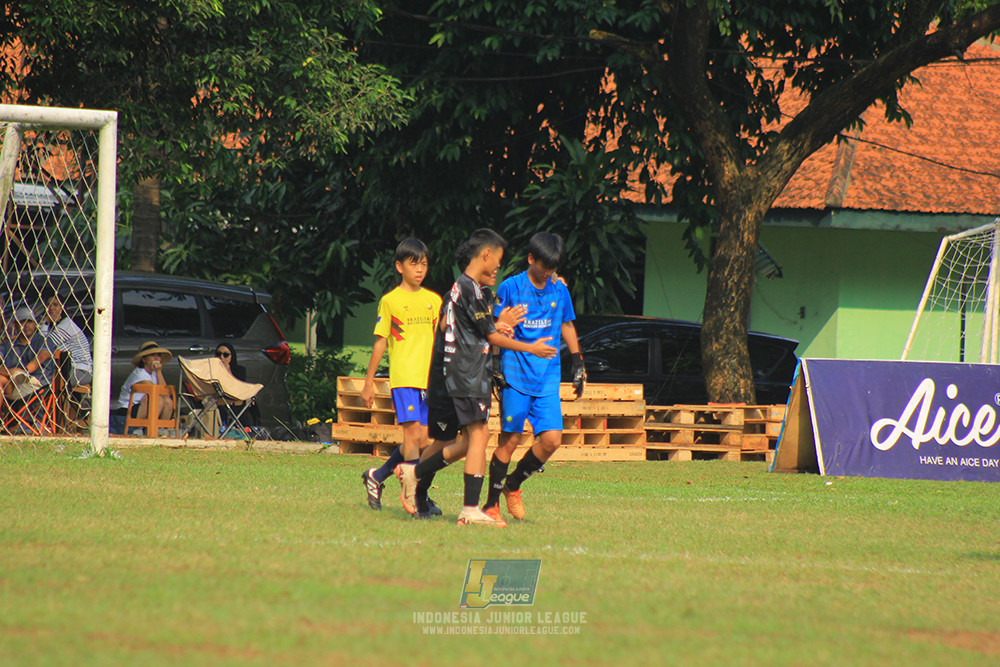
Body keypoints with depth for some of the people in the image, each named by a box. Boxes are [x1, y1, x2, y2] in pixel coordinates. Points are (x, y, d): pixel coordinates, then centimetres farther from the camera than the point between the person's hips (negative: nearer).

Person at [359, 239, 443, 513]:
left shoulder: (434, 300, 13)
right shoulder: (390, 301, 2)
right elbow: (380, 343, 5)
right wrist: (369, 382, 4)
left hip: (428, 378, 5)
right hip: (403, 377, -5)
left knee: (421, 440, 5)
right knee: (413, 434, -14)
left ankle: (377, 477, 23)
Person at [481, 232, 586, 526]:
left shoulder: (559, 289, 9)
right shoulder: (511, 288, -3)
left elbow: (566, 326, 22)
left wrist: (578, 363, 20)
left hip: (548, 377, 4)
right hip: (515, 375, -4)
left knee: (552, 439, -6)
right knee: (510, 439, -5)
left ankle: (513, 485, 16)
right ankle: (491, 504, 7)